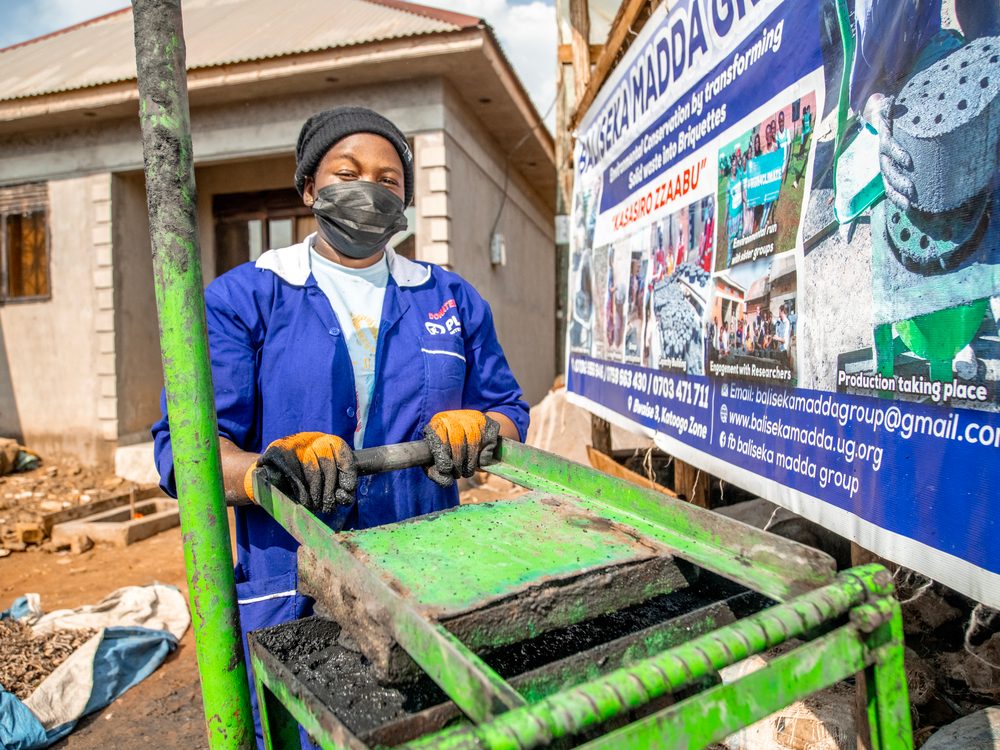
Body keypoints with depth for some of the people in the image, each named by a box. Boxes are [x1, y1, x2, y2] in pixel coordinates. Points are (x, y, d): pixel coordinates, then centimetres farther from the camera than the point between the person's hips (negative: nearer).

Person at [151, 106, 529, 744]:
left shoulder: (453, 299, 9)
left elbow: (507, 409, 11)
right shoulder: (242, 298, 0)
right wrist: (264, 468, -30)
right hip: (290, 597, -2)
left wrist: (476, 428, -13)